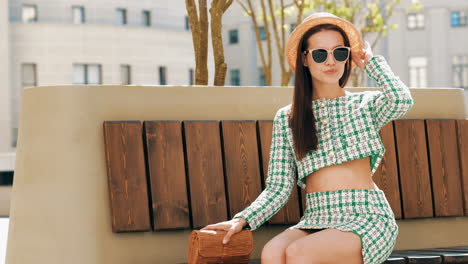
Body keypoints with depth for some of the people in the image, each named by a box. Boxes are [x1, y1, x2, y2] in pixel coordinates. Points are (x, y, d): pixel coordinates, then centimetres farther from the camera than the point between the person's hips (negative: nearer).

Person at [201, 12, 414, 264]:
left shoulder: (364, 105, 10)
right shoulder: (287, 118, 13)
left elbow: (402, 100, -14)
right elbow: (278, 188, 10)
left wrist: (371, 61, 4)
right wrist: (244, 219, -9)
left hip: (366, 218, -2)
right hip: (315, 220, 3)